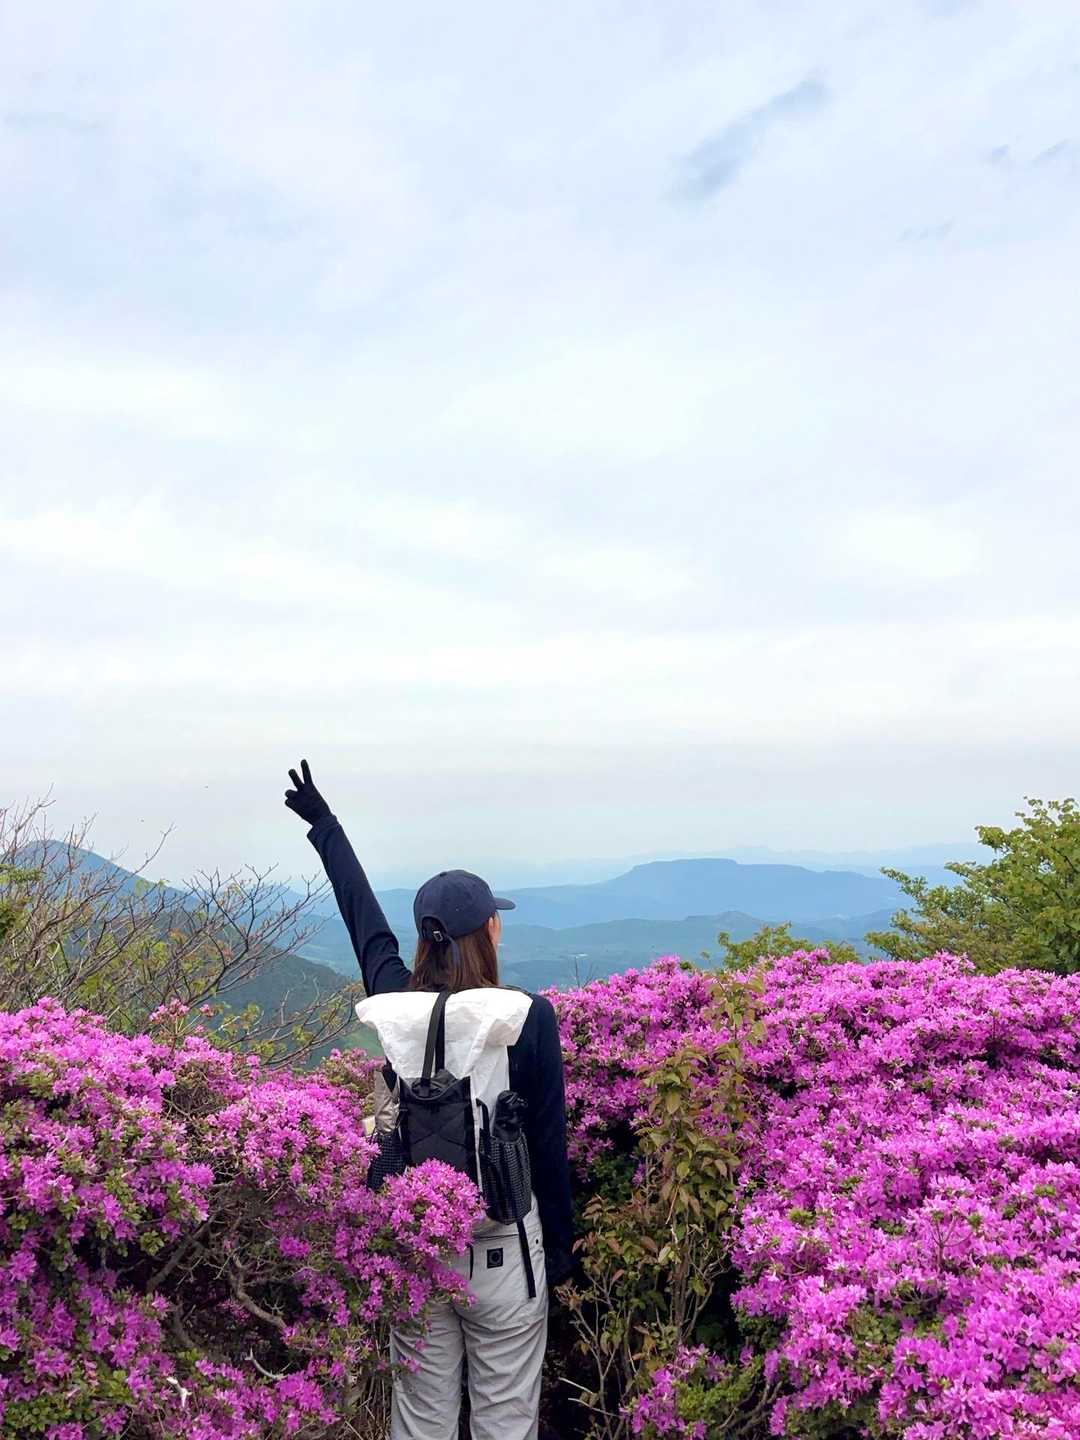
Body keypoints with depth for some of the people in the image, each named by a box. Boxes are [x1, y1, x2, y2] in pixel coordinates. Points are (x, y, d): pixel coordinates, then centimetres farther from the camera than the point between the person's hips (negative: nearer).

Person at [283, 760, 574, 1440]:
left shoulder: (389, 1007, -6)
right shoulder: (528, 1016, -14)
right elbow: (549, 1143, -8)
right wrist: (561, 1245, 6)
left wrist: (324, 824, 25)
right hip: (501, 1248, -3)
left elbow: (366, 921, 11)